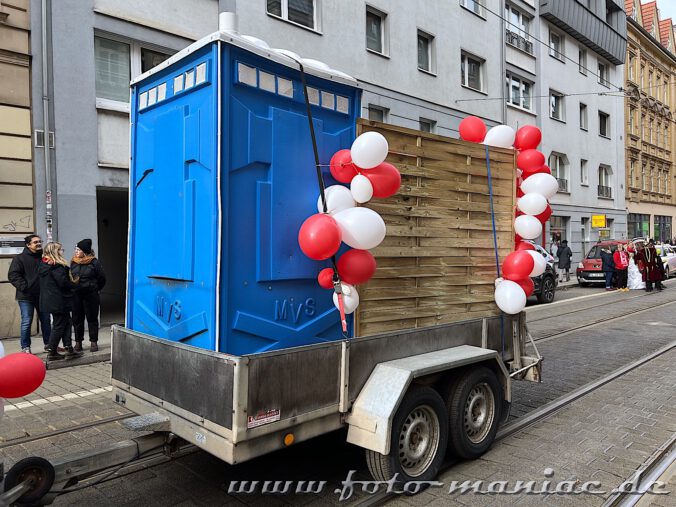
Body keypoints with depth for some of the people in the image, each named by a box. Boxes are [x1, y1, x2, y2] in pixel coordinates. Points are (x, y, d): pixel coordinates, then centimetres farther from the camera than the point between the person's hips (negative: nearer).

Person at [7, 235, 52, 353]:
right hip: (26, 296, -5)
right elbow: (13, 275, -10)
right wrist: (24, 287, -18)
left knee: (46, 321, 10)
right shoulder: (20, 258, -4)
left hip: (42, 295, 5)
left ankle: (48, 344, 22)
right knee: (26, 322, -1)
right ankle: (25, 347, 9)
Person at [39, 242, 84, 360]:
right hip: (58, 301, -9)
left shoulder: (43, 265, 12)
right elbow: (63, 282, -23)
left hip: (49, 300, 9)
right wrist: (74, 284, -4)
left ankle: (69, 349, 12)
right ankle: (51, 352, 8)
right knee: (59, 326, 1)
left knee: (67, 323, 13)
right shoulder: (57, 266, -18)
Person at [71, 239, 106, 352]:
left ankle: (94, 342, 10)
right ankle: (78, 342, 19)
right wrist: (72, 287, 5)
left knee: (92, 319, 3)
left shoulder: (94, 262, -7)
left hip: (90, 295, -4)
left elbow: (102, 279, 0)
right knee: (77, 319, 9)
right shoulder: (73, 262, 6)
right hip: (76, 296, 4)